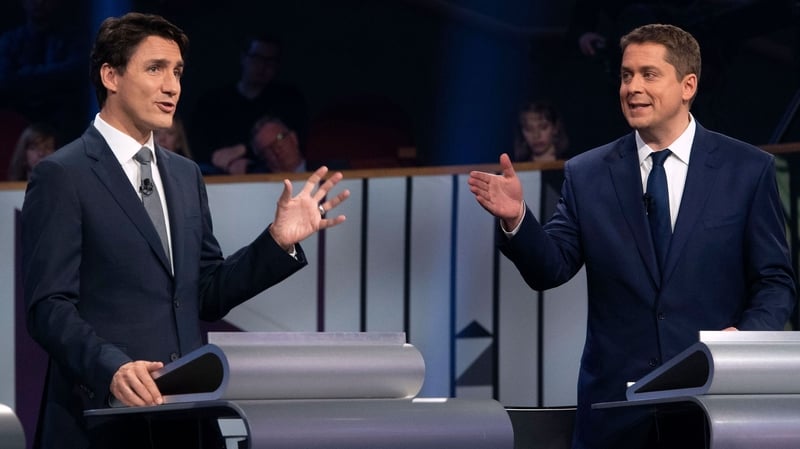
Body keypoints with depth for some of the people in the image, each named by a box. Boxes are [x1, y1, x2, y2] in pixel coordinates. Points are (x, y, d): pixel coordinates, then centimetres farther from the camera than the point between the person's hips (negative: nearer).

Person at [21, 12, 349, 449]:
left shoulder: (186, 176, 15)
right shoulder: (61, 177, -5)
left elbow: (208, 297, 15)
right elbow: (49, 307, -12)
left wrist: (279, 240, 3)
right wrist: (112, 367, -27)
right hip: (104, 412, -6)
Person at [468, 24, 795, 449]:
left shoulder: (749, 170, 2)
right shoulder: (587, 175, 6)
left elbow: (775, 282, 2)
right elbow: (550, 269, 0)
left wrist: (745, 335, -17)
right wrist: (516, 219, -19)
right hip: (615, 408, 1)